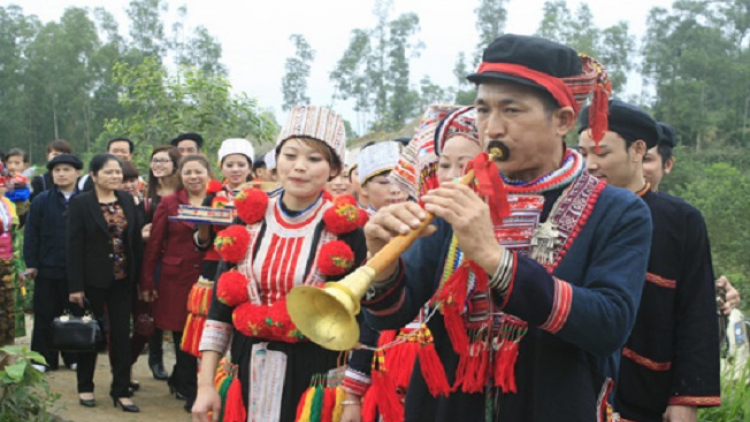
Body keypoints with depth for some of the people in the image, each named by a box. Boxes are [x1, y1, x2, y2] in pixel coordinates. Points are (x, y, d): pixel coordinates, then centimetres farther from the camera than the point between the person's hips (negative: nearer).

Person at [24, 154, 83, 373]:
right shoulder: (41, 201, 1)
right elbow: (31, 233, 1)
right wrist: (31, 263, -4)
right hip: (47, 269, 1)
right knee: (45, 316, 7)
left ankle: (73, 358, 21)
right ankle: (44, 359, 16)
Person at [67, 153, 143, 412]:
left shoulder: (127, 201, 5)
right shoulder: (80, 203, -7)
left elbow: (136, 240, 7)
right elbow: (74, 246, -10)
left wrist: (139, 277, 2)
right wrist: (75, 286, -14)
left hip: (122, 280, 3)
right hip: (92, 280, -3)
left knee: (121, 335, 4)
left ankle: (121, 391, 11)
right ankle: (85, 387, 24)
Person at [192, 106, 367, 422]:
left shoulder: (343, 230, -8)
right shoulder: (249, 220, 2)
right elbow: (221, 303, 3)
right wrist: (205, 385, -1)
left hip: (313, 377, -3)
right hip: (247, 372, 3)